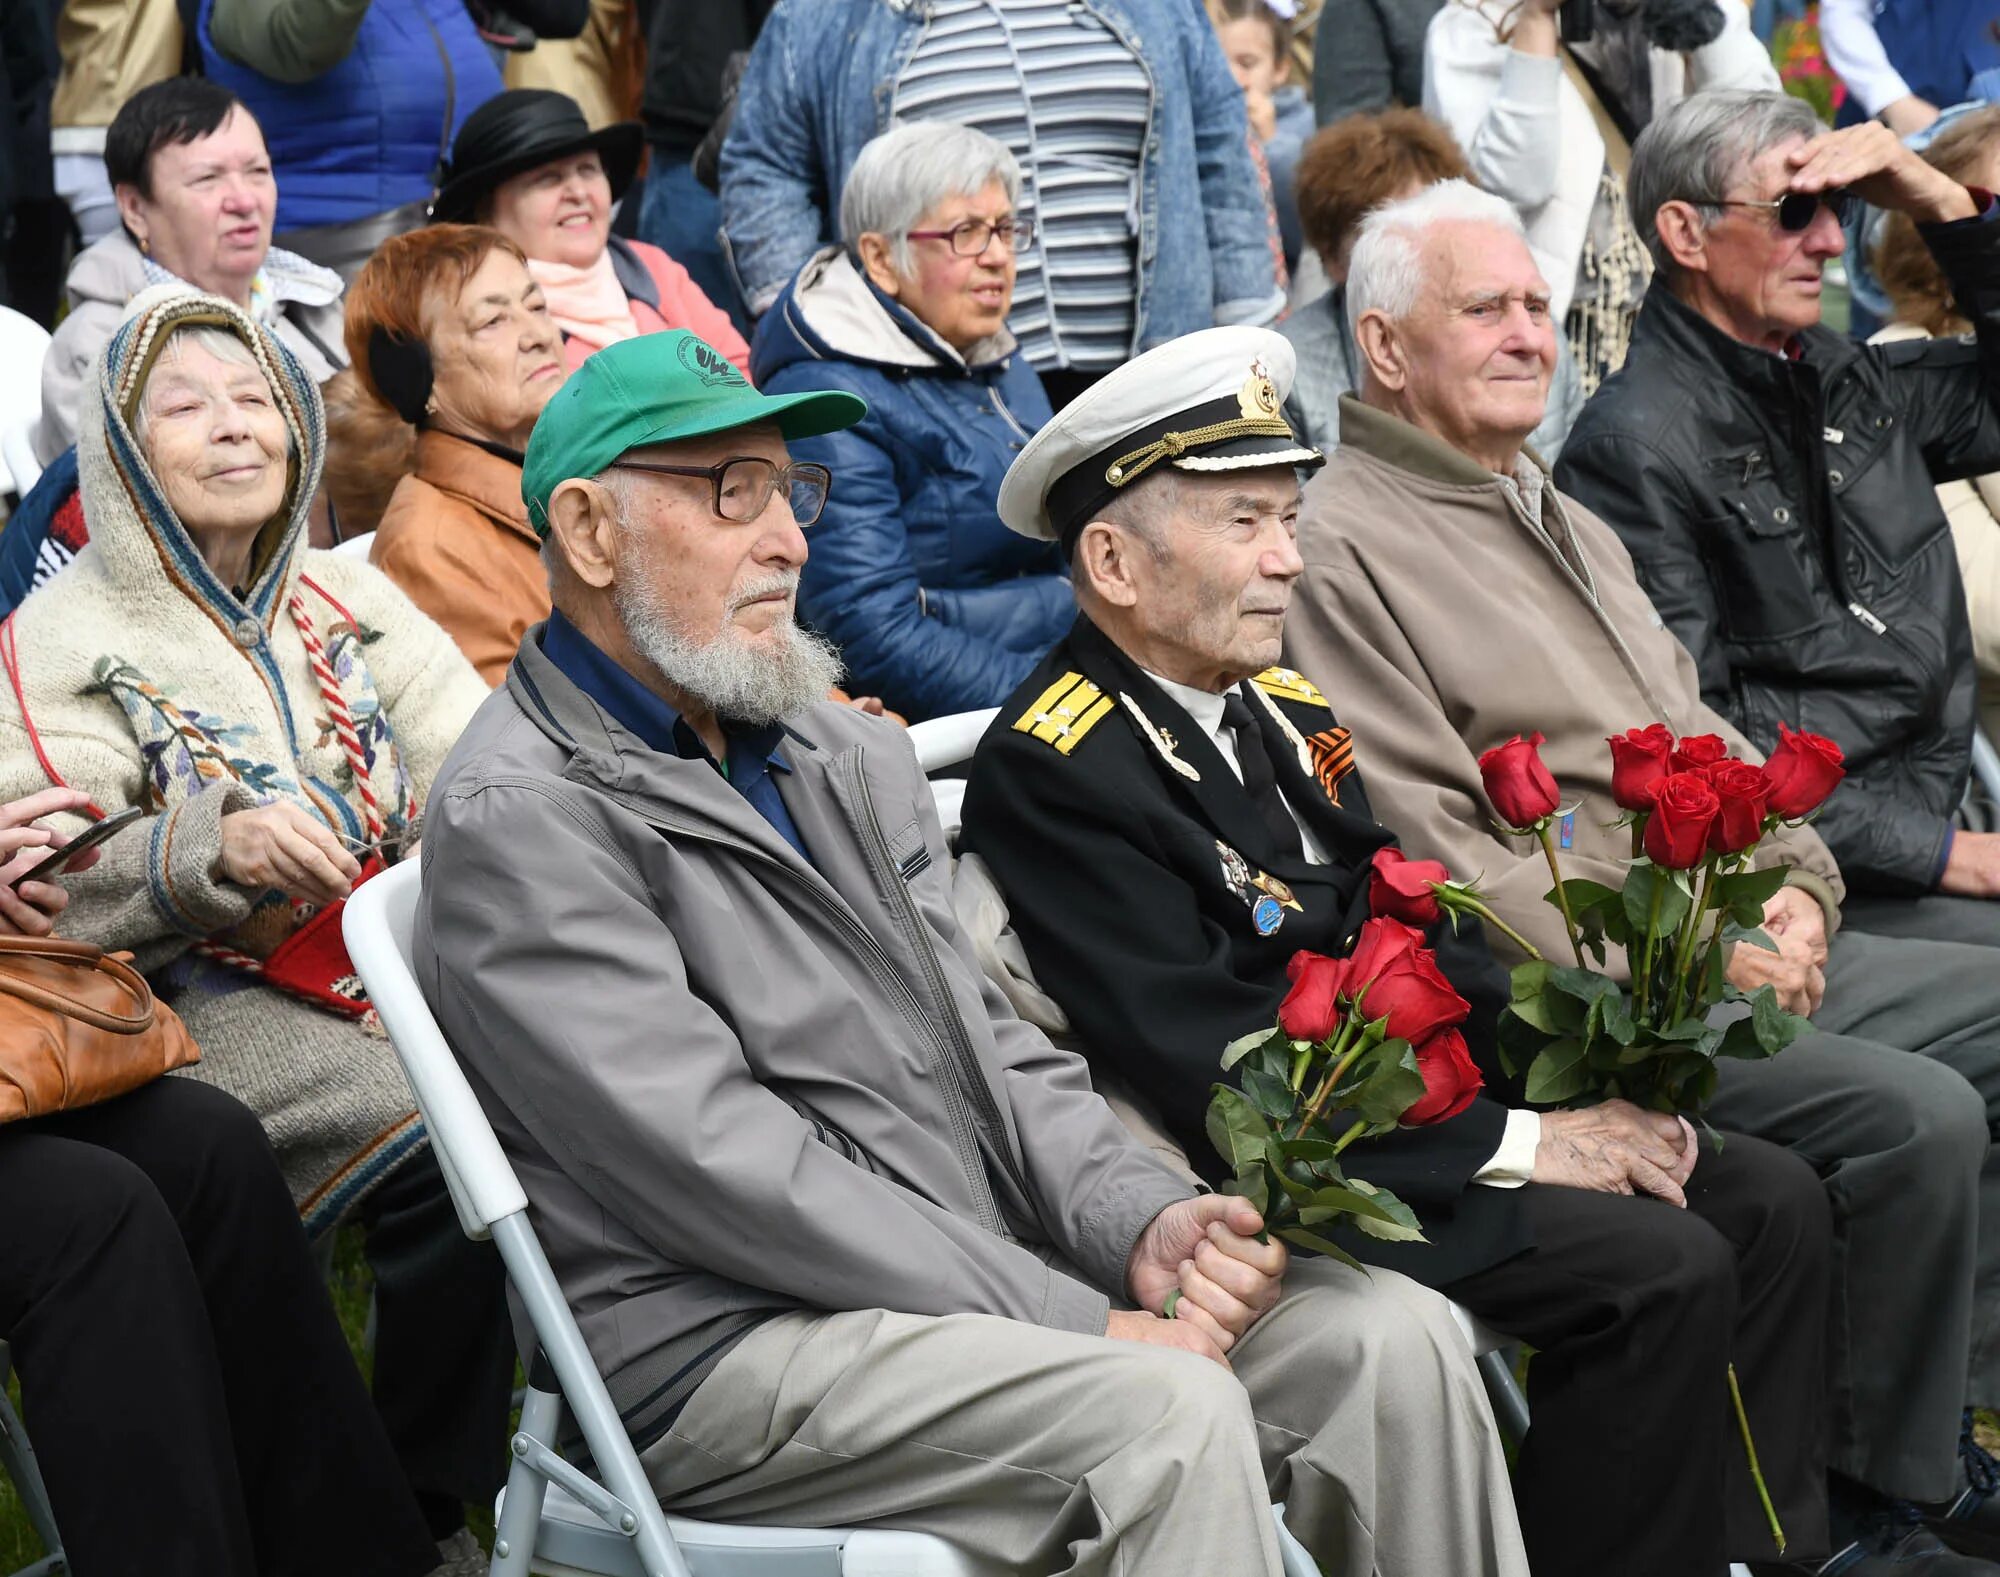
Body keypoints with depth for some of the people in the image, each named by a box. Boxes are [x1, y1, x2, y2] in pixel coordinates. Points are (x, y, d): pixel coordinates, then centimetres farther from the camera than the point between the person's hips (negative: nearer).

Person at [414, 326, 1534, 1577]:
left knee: (1397, 1339, -7)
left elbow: (986, 1038, 15)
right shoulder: (517, 819, -10)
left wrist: (1138, 1217, -6)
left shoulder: (843, 756, 18)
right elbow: (723, 1168, -18)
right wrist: (1076, 1326, -19)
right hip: (733, 1347, -8)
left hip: (1005, 1280, 8)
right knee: (1172, 1414, -30)